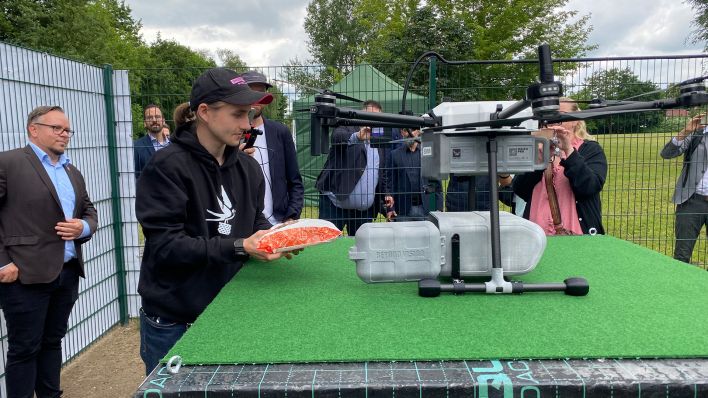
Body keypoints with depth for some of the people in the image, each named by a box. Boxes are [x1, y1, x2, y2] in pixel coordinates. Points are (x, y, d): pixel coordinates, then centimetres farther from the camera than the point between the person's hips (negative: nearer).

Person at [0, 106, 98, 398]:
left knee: (52, 342, 17)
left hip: (68, 273, 7)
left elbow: (90, 212, 20)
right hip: (26, 275, -6)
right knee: (24, 349, 5)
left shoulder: (73, 172, 16)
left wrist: (84, 227, -3)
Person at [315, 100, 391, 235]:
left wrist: (386, 195, 5)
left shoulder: (380, 144, 17)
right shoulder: (346, 129, 1)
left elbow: (382, 176, 22)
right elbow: (337, 137, -23)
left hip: (364, 209, 5)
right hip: (335, 204, -5)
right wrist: (357, 137, -43)